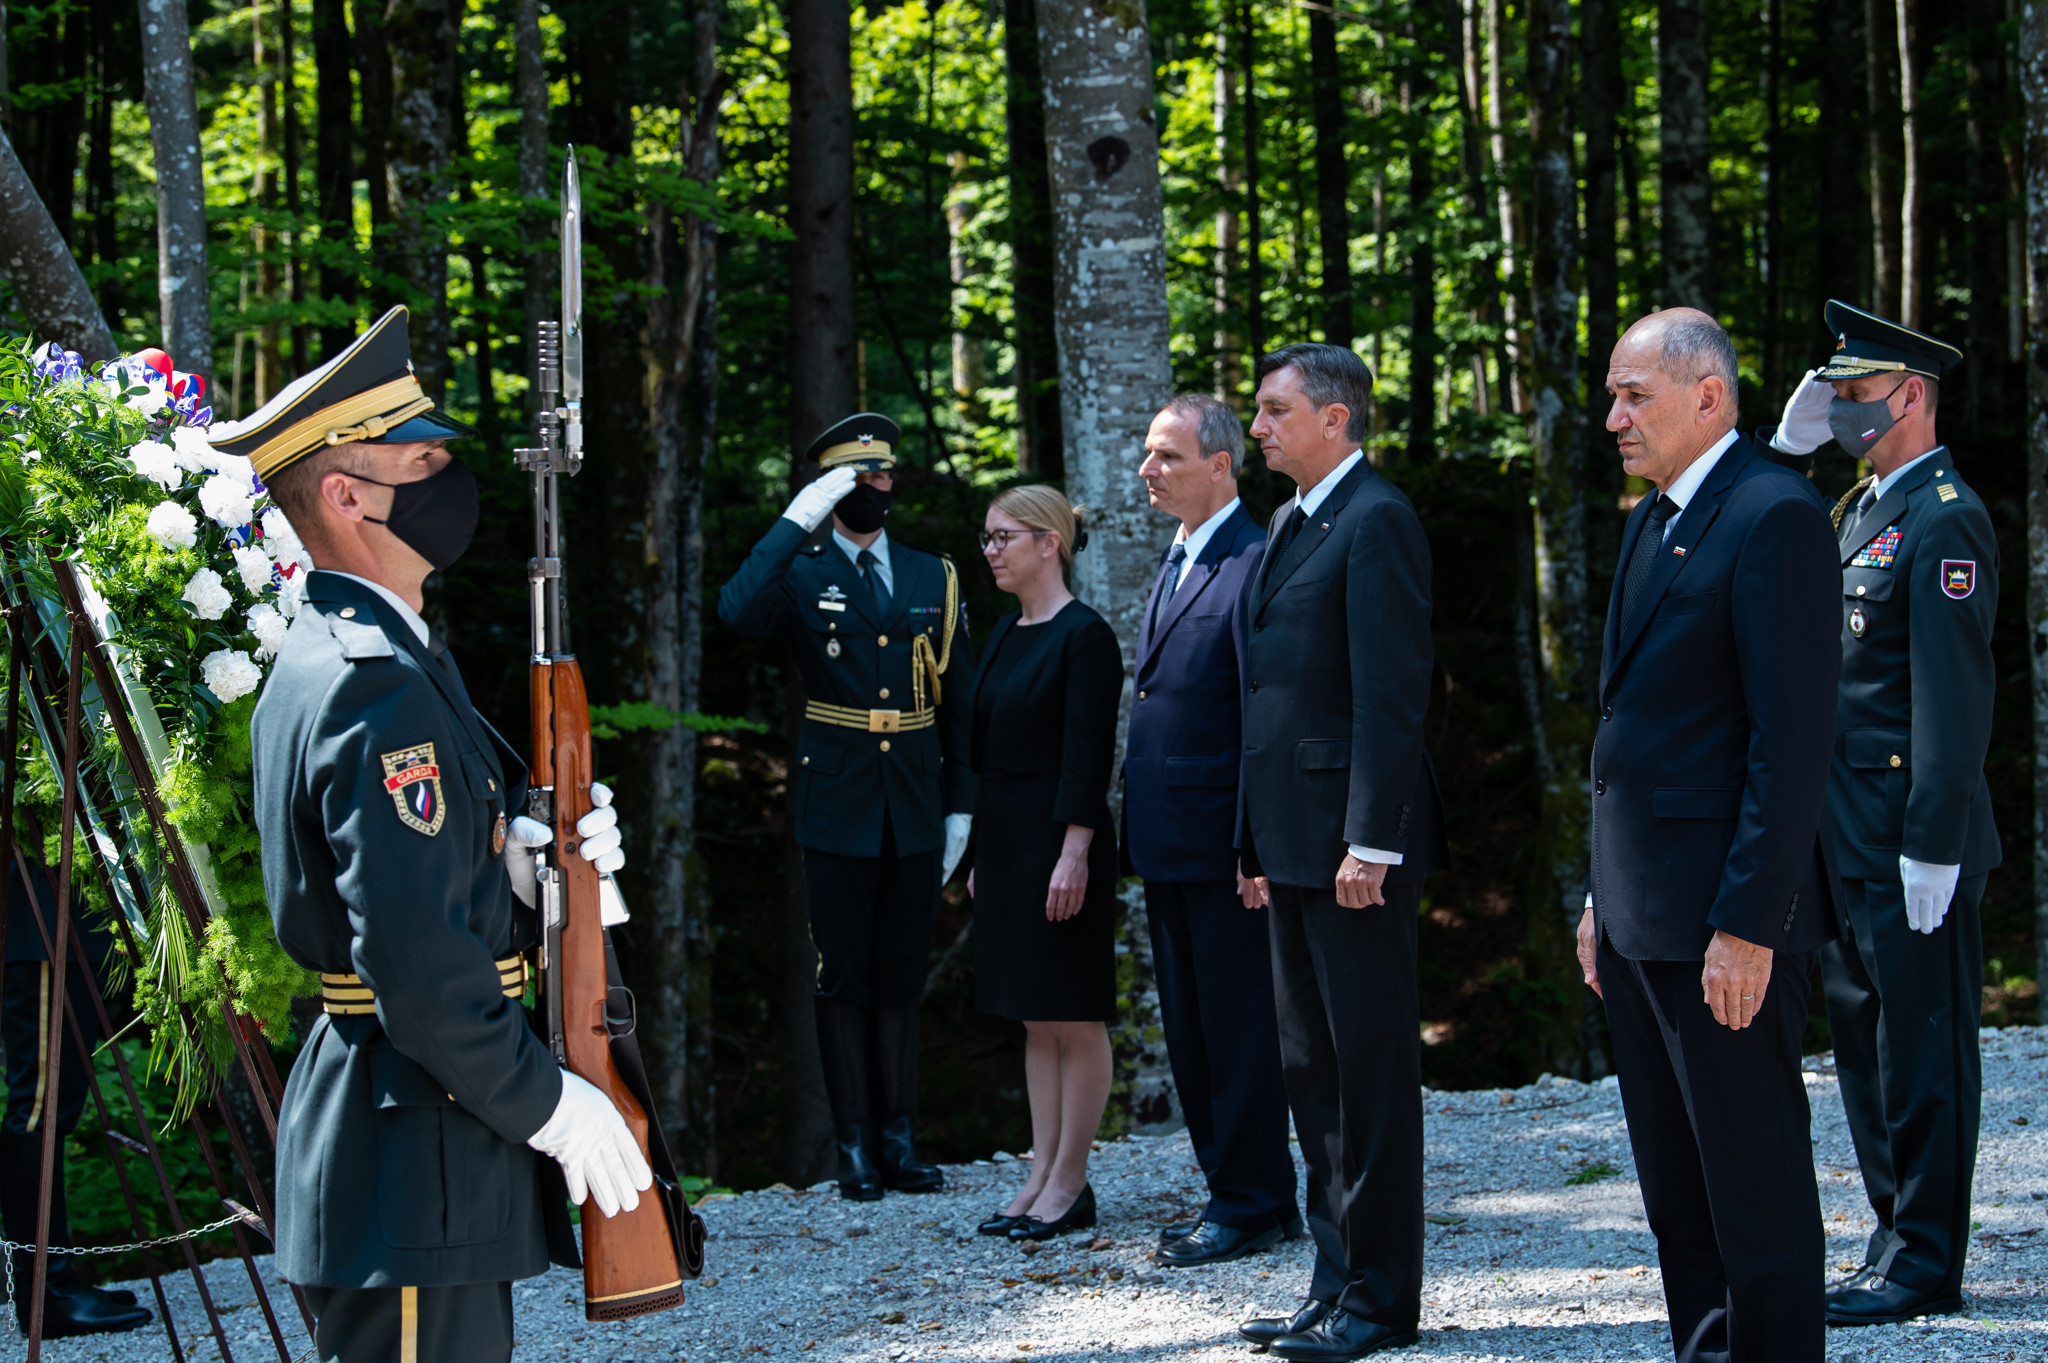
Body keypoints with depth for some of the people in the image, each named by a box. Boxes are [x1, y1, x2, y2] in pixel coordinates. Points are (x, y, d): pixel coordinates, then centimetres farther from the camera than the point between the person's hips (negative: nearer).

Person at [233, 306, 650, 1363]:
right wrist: (551, 1105, -16)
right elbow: (415, 958, -25)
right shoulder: (377, 689, -18)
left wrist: (522, 862, 1)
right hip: (412, 1152, -11)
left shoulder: (320, 658, 16)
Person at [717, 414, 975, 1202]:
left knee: (902, 979, 8)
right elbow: (737, 612, -23)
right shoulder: (799, 575, 1)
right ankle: (855, 1146, 7)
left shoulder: (934, 579, 11)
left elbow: (960, 702, 12)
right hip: (838, 812, -3)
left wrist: (961, 807, 7)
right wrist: (798, 520, -23)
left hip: (916, 817, 3)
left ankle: (901, 1138, 14)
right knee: (843, 981, 2)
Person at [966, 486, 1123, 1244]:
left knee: (1073, 1017, -2)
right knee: (1035, 1019, 11)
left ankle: (1069, 1183, 3)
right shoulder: (1006, 634, 14)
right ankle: (1043, 1175, 15)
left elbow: (1089, 753, -17)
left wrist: (1074, 854, -21)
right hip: (1005, 841, 9)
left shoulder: (1084, 637, -12)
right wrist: (982, 855, 17)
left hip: (1058, 840, -9)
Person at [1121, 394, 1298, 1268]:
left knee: (1239, 1027, -2)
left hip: (1221, 836, -10)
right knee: (1188, 1030, 14)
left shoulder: (1255, 564, -13)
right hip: (1167, 839, 10)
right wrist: (1140, 829, 17)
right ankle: (1232, 1190, 23)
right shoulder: (1177, 562, 17)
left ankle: (1252, 1205, 6)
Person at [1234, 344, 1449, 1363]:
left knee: (1371, 1067, -3)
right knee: (1311, 1069, 13)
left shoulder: (1375, 521, -12)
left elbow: (1391, 694, -18)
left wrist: (1370, 844, -22)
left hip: (1353, 842, -10)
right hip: (1295, 845, 10)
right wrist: (1261, 846, 18)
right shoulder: (1291, 525, 18)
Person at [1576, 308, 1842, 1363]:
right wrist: (1605, 896, 17)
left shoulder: (1775, 517, -14)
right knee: (1673, 1178, 15)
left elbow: (1793, 741, -19)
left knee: (1754, 1177, -2)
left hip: (1723, 916, -10)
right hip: (1642, 907, 10)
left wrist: (1749, 923, -22)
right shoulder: (1651, 521, 16)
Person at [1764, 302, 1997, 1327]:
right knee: (1865, 1044, 14)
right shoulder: (1863, 509, 17)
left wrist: (1931, 850, -22)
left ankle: (1924, 1267, 5)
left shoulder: (1944, 521, -14)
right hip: (1847, 842, 10)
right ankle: (1898, 1240, 23)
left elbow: (1955, 698, -20)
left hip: (1910, 849, -10)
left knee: (1921, 1050, -2)